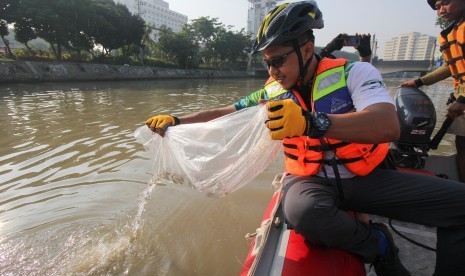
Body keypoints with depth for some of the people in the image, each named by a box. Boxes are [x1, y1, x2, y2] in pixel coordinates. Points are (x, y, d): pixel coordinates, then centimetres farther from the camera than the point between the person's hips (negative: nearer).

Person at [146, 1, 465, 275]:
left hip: (366, 176, 0)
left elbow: (388, 126, -25)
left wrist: (312, 122, -41)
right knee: (303, 213, -34)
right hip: (310, 180, 1)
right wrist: (175, 121, 2)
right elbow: (224, 113, 10)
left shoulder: (353, 71, -8)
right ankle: (379, 245, -5)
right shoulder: (273, 93, 3)